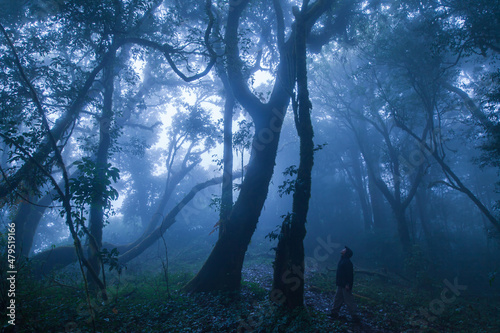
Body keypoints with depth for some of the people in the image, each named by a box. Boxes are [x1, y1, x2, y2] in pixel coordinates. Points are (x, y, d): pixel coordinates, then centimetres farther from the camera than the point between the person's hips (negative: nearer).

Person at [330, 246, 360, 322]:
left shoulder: (347, 262, -21)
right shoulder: (342, 260, 9)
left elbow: (350, 274, -23)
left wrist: (348, 284, -23)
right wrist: (338, 283, 19)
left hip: (345, 285, -10)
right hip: (340, 284, 10)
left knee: (349, 300, -2)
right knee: (338, 299, 16)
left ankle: (354, 316, 6)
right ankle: (334, 313, 26)